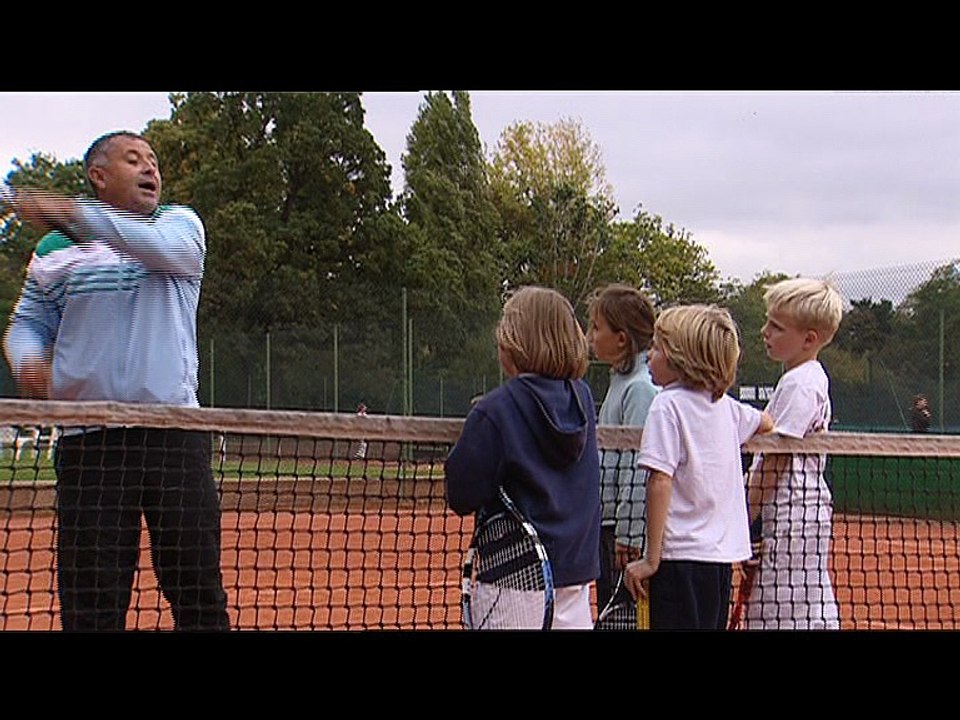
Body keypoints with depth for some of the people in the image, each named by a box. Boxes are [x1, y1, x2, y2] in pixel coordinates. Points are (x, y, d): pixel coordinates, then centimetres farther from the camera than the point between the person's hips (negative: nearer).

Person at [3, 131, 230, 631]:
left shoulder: (180, 224, 8)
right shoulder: (57, 248, 12)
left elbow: (169, 249, -15)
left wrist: (76, 215, -27)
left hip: (175, 434, 0)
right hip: (88, 439, 1)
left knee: (198, 588, 2)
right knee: (91, 594, 0)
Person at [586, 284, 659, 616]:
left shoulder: (640, 388, -17)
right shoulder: (620, 382, 15)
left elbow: (639, 468, -20)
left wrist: (628, 537, -21)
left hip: (629, 534, -10)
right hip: (609, 526, 10)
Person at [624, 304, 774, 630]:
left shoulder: (668, 404, -11)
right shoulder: (724, 405, 9)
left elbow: (661, 482, -17)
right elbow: (766, 422, 29)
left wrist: (651, 557, -15)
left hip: (681, 557, -7)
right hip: (723, 557, 8)